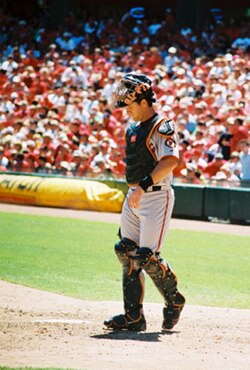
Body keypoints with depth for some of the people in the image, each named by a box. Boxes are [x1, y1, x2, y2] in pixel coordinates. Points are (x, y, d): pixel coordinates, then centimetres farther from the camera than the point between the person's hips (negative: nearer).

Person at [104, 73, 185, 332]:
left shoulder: (162, 127, -12)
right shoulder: (133, 130, 16)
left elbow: (171, 160, -27)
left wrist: (144, 185, -30)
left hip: (156, 197, -9)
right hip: (133, 198, 9)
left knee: (146, 256, -13)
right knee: (126, 253, 4)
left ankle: (174, 301, 11)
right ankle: (133, 317, 8)